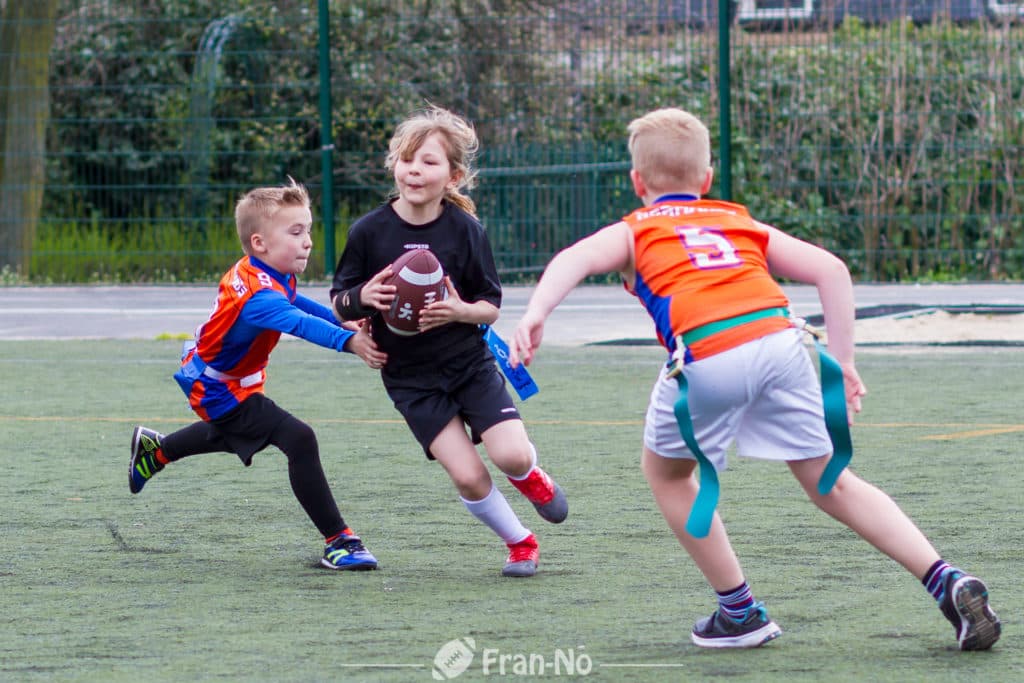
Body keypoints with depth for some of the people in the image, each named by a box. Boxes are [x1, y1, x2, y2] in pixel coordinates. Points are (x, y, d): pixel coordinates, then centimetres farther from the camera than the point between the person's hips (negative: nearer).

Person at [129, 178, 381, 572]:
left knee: (232, 434, 41)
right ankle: (337, 542, -24)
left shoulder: (257, 272, -7)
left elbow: (297, 303, 14)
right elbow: (298, 323, -57)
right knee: (298, 439, -25)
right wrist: (348, 341, -71)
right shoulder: (258, 295, -37)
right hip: (220, 391, -10)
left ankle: (155, 450, 64)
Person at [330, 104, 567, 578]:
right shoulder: (370, 231, -8)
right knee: (467, 476, -12)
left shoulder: (465, 230, -7)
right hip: (411, 376, 0)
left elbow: (491, 306, -1)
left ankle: (530, 476, 23)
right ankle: (518, 541, 14)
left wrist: (461, 311, -23)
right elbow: (339, 304, 0)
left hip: (469, 362, 0)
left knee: (512, 454, -15)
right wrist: (362, 298, -23)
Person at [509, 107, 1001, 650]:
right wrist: (841, 363, 22)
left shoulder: (633, 231, 24)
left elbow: (576, 258, 2)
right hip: (780, 340, 3)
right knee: (829, 482, 16)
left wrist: (534, 317, -14)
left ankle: (740, 612, 23)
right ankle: (947, 581, 5)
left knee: (666, 471, 24)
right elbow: (831, 271, 22)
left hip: (706, 357, -3)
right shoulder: (742, 224, 33)